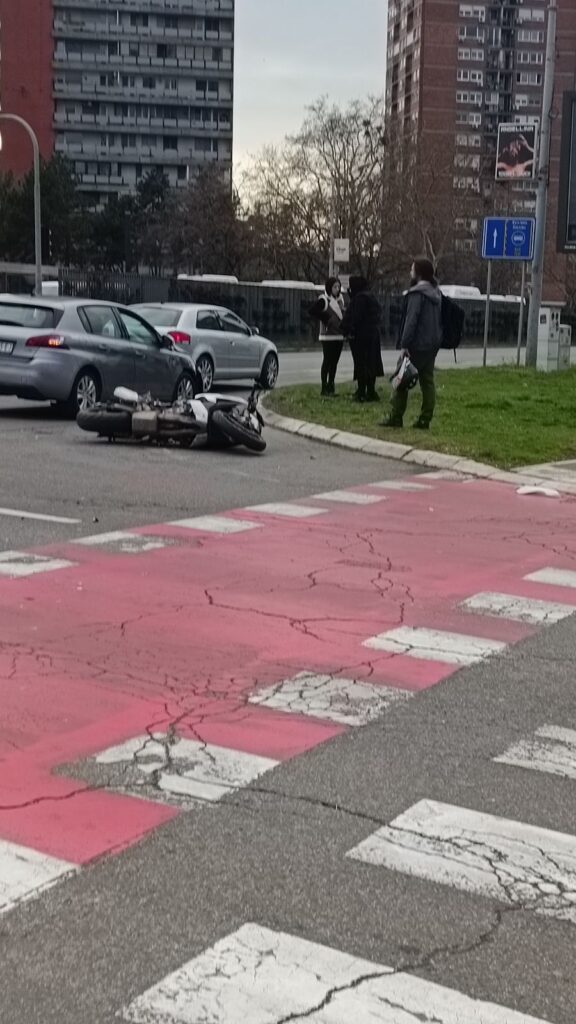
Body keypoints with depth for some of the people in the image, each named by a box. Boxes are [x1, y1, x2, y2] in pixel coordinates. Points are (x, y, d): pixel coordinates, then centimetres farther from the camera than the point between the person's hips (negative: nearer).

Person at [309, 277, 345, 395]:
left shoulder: (340, 299, 12)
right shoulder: (324, 300, -8)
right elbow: (312, 311, -14)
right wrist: (325, 319, -13)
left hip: (339, 336, 6)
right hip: (328, 336, -6)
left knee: (334, 361, 8)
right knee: (327, 361, -5)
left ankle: (331, 386, 15)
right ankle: (324, 387, -2)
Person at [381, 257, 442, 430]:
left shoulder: (417, 294, -14)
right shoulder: (436, 293, 13)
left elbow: (411, 320, -20)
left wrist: (404, 344, -22)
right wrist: (436, 339, 17)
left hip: (417, 345, -8)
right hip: (433, 344, 8)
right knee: (427, 381, 8)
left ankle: (396, 417, 0)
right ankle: (425, 419, 7)